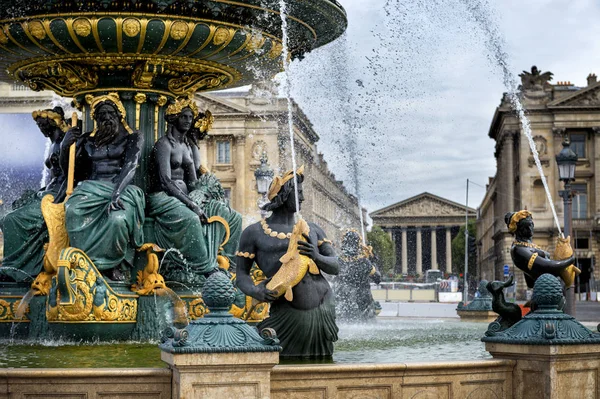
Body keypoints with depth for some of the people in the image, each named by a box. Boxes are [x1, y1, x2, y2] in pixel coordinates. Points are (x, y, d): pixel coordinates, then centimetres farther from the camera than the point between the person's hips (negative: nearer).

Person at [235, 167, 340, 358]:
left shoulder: (312, 230, 14)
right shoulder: (254, 233, 3)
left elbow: (335, 267, 10)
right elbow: (242, 274, 3)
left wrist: (316, 257, -12)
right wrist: (256, 292, -18)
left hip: (323, 308, 4)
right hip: (288, 313, -4)